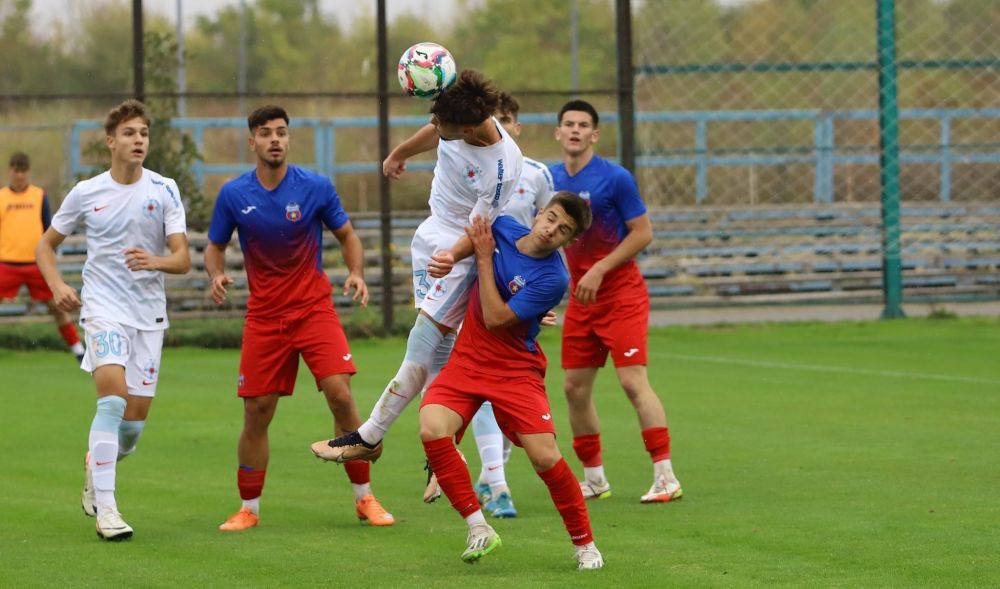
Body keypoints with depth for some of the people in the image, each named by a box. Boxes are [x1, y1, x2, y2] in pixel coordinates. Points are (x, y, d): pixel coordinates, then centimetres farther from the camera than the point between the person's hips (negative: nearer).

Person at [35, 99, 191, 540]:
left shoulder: (164, 190, 0)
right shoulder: (86, 193, 1)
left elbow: (183, 259, -6)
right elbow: (46, 244, 13)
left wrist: (155, 261, -28)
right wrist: (57, 286, -5)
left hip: (149, 313, 2)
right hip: (103, 306, -2)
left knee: (134, 421, 2)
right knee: (113, 393, -24)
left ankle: (97, 464, 37)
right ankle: (105, 508, -24)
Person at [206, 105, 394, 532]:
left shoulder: (316, 187, -6)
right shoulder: (233, 195, -3)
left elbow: (347, 235, 6)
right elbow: (215, 246, 9)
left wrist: (357, 272, -13)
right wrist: (216, 275, -13)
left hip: (313, 306, -1)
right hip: (263, 315, 1)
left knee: (340, 394, -15)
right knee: (256, 413, 0)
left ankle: (365, 499, -3)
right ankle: (249, 508, 16)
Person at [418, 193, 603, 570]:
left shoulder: (553, 278, -18)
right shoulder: (502, 228, -3)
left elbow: (496, 320, -21)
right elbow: (472, 236, 22)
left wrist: (484, 259, -17)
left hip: (515, 369, -4)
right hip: (466, 358, 4)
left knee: (545, 456, -15)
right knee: (432, 429, -23)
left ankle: (584, 544, 9)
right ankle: (479, 529, -12)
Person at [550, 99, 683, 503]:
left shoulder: (614, 178, -12)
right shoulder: (551, 179, 6)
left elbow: (643, 232, -11)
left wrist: (600, 270, -17)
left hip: (621, 294, -7)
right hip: (580, 298, 7)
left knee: (633, 381, -15)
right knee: (575, 387, 6)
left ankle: (666, 478, -14)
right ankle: (594, 478, 18)